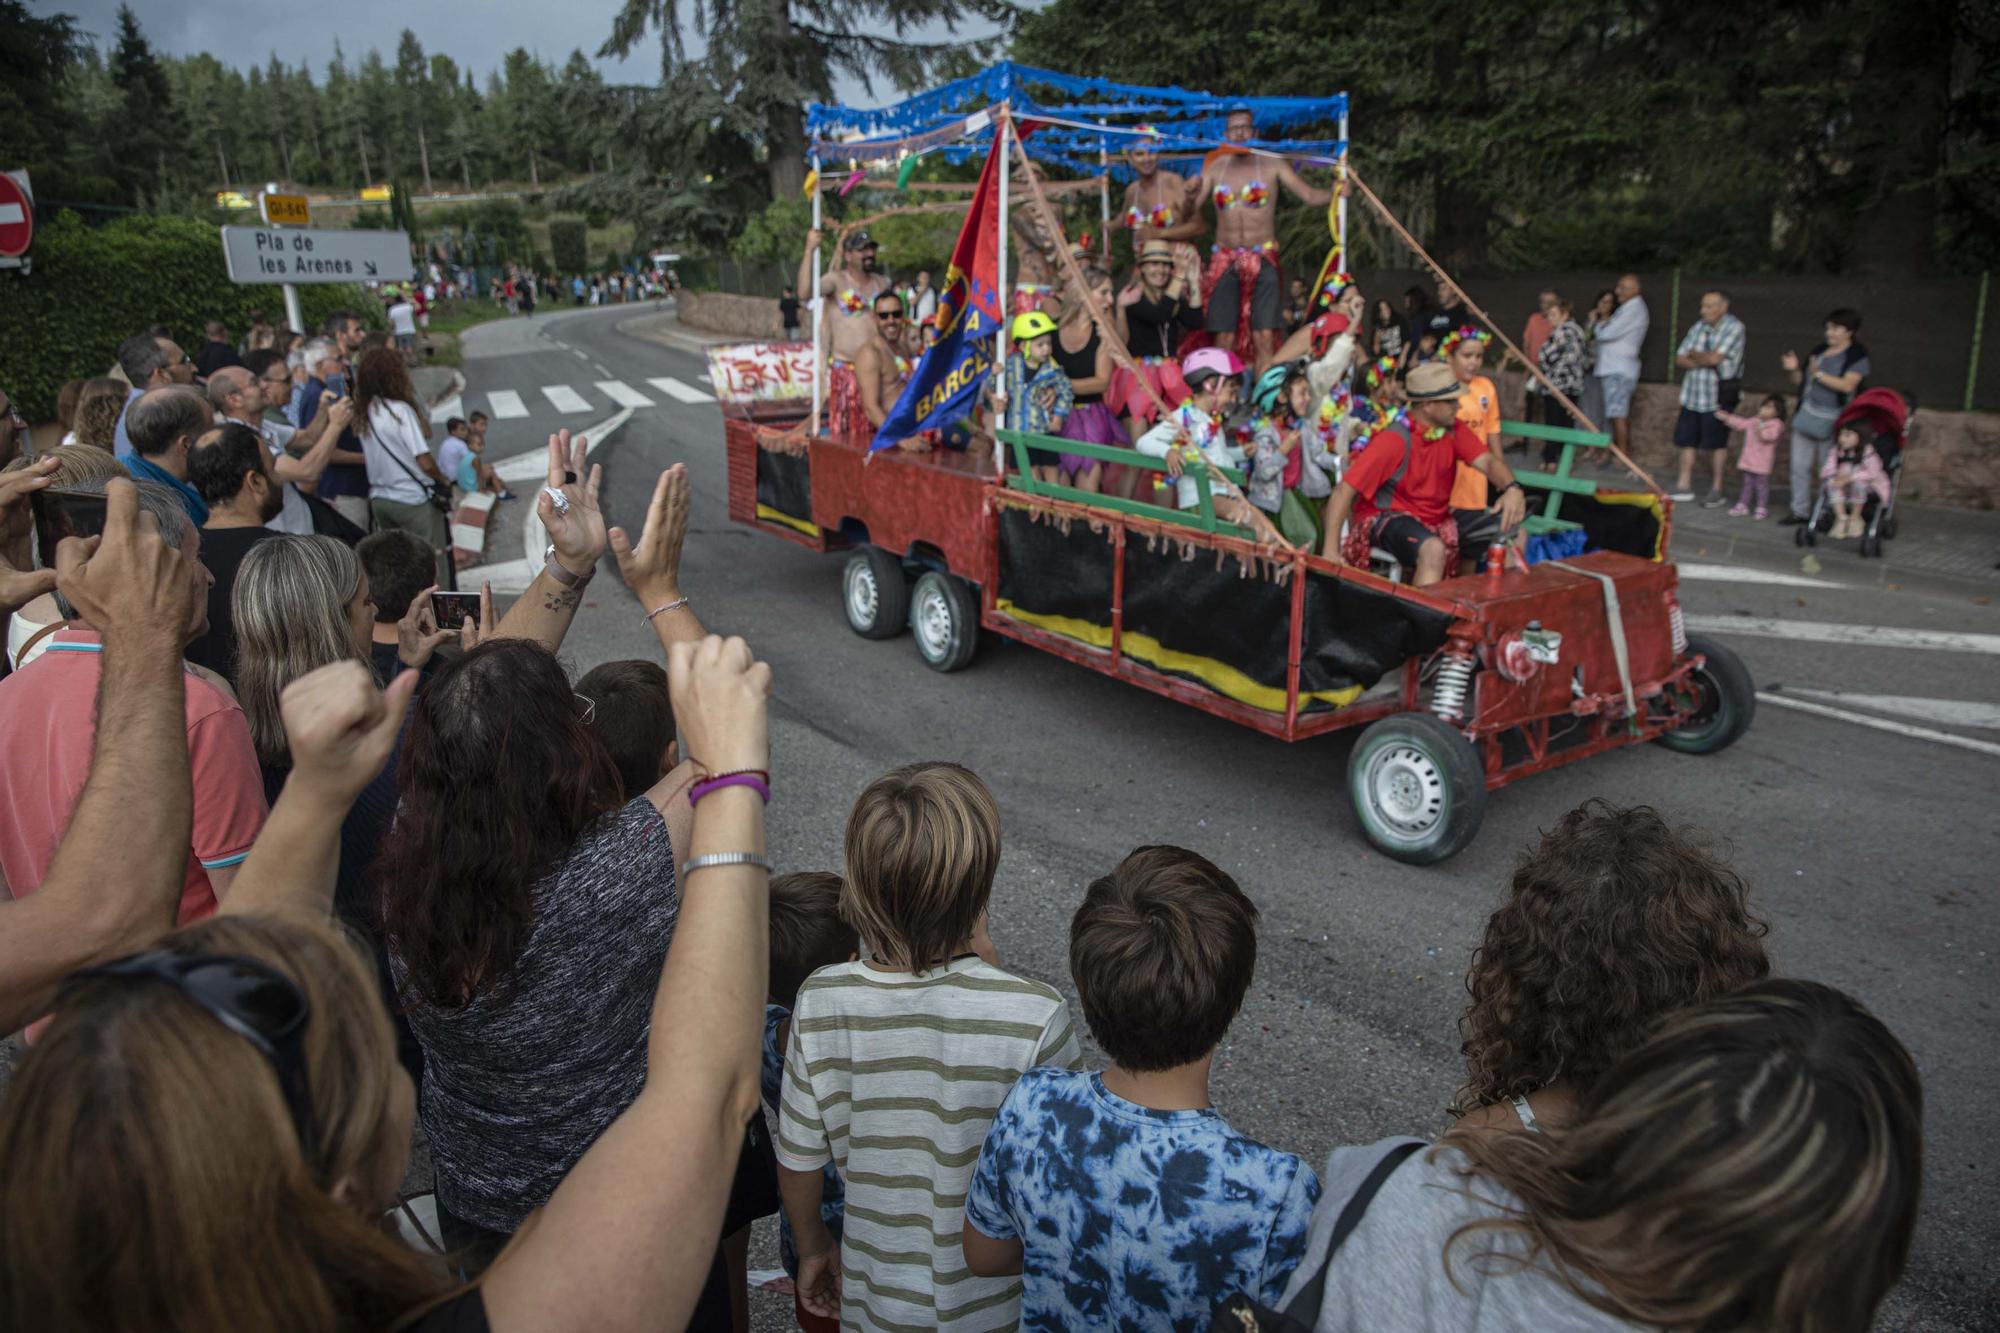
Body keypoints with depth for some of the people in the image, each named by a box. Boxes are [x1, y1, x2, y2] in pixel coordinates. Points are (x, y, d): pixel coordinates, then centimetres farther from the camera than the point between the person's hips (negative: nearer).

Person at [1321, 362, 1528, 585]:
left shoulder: (1453, 429, -2)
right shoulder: (1394, 439, -21)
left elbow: (1487, 460, -10)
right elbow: (1344, 491, -25)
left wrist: (1512, 488, -34)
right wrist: (1331, 550, -31)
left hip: (1438, 519, 7)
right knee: (1434, 549, -37)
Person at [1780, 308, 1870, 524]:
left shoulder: (1857, 357, -4)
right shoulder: (1819, 351, 14)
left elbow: (1847, 385, -17)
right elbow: (1802, 381, 19)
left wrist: (1819, 374, -18)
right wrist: (1794, 370, 0)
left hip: (1830, 421, -6)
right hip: (1806, 415, 6)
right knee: (1800, 465, 3)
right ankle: (1800, 511, 10)